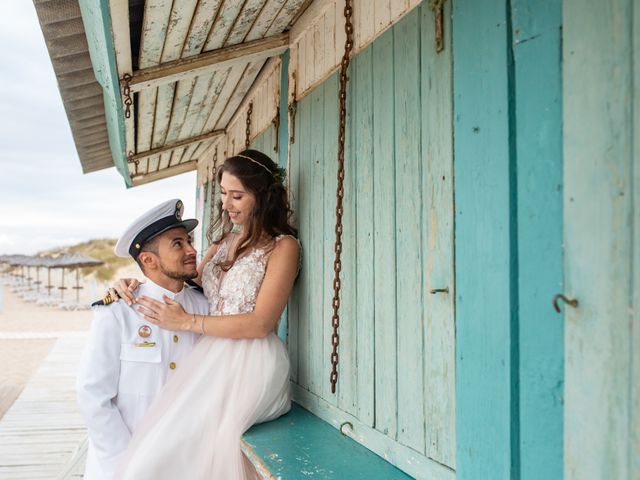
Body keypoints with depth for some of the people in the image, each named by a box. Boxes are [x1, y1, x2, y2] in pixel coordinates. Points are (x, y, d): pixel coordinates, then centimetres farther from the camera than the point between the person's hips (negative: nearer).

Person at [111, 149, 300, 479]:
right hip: (211, 358, 6)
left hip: (250, 365, -6)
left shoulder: (282, 246, -3)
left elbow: (261, 323, -11)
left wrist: (186, 322, -11)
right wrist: (136, 287, 0)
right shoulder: (225, 242, 19)